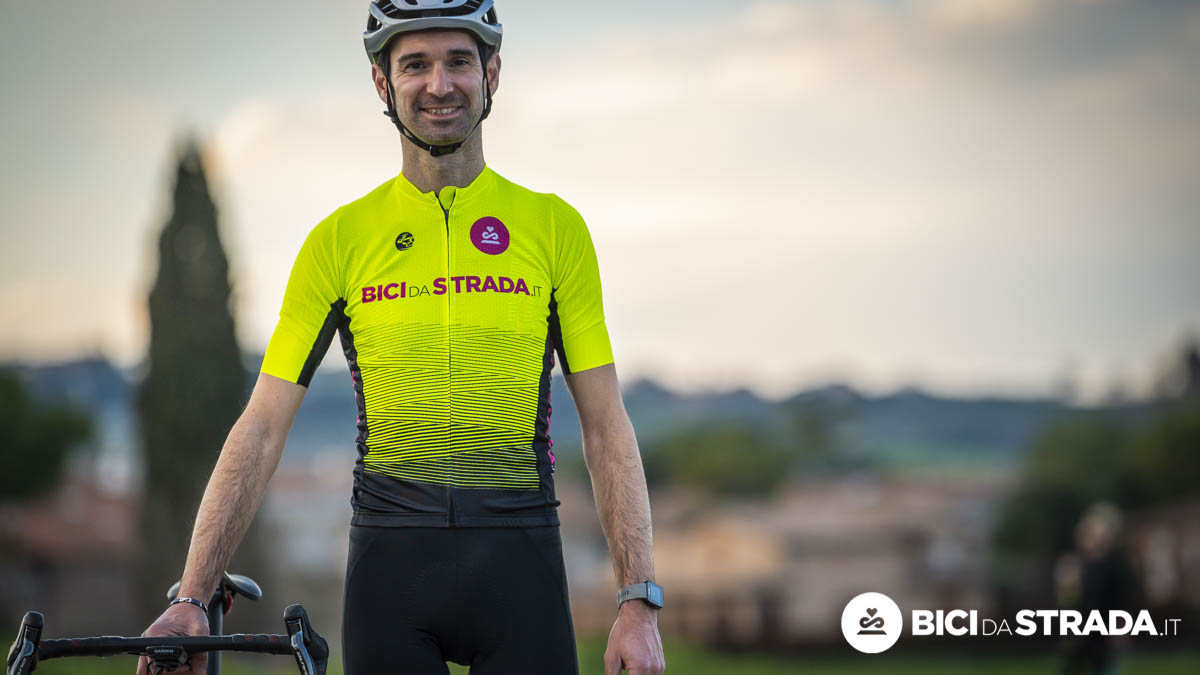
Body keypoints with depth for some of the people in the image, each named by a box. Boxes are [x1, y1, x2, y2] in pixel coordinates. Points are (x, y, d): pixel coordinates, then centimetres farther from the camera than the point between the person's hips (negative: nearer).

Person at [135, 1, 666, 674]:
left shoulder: (554, 226, 3)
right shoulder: (341, 238, 3)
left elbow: (607, 424, 2)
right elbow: (262, 429, 1)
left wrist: (641, 602, -5)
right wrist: (191, 598, -7)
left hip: (518, 560, 0)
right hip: (391, 560, 0)